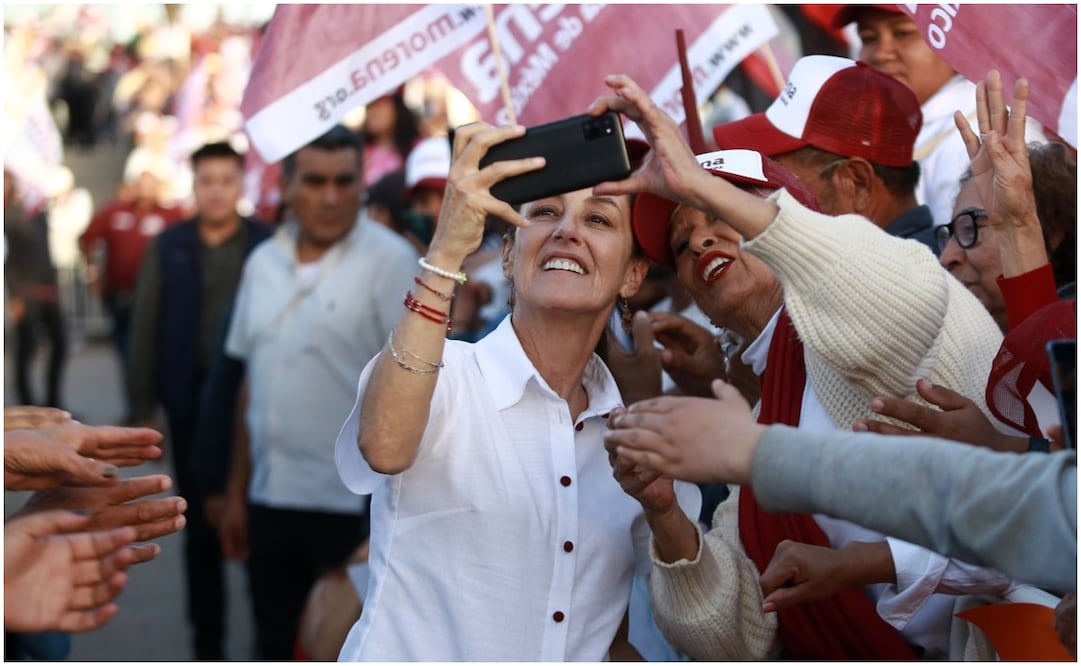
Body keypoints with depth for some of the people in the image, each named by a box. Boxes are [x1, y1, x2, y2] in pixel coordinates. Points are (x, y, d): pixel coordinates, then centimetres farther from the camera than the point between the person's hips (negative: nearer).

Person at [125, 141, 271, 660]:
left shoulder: (268, 244, -3)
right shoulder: (168, 247, 3)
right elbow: (145, 331, 4)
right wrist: (143, 410, 1)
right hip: (191, 402, 2)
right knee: (201, 528, 10)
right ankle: (207, 643, 20)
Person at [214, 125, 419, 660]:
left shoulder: (390, 260, -8)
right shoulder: (263, 262, 10)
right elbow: (252, 385, 15)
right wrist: (237, 493, 14)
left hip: (354, 508, -5)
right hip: (271, 500, 6)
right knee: (277, 650, 14)